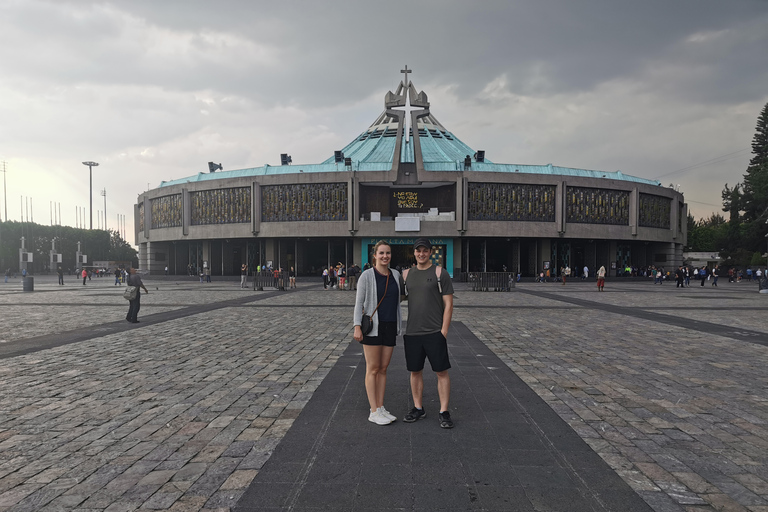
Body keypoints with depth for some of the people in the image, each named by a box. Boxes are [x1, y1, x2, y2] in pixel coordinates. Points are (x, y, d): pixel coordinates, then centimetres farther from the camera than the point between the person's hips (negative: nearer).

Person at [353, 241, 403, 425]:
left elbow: (402, 291, 28)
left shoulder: (395, 274, 7)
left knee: (383, 369, 9)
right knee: (373, 369, -1)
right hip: (372, 327, -5)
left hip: (390, 327, 5)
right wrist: (357, 327, -17)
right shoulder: (367, 275, -7)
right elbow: (359, 302, -10)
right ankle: (374, 412, 4)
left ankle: (381, 408, 17)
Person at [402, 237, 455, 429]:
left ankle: (444, 412, 9)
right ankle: (418, 408, 24)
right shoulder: (407, 274, 10)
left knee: (441, 371, 0)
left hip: (435, 333, -4)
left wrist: (444, 331, -10)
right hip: (412, 333, 4)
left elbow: (448, 304, -4)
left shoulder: (440, 273, -2)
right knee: (415, 371, 10)